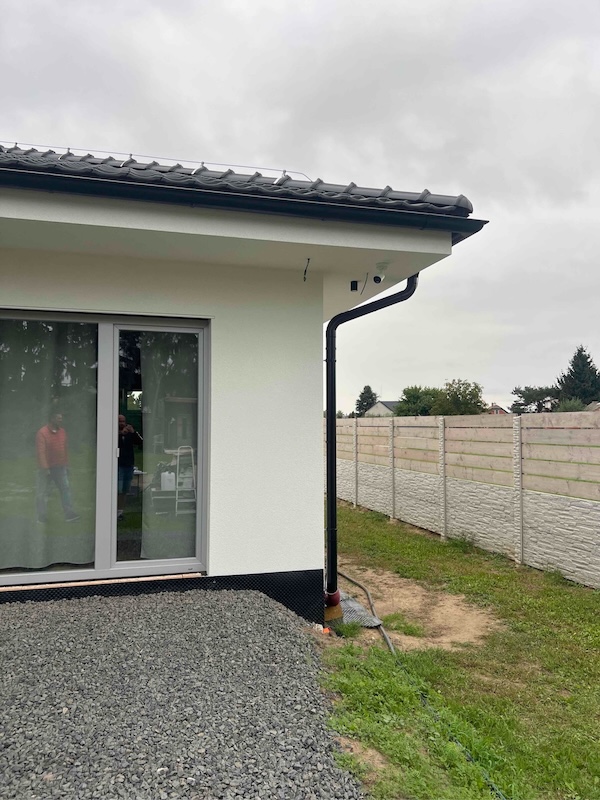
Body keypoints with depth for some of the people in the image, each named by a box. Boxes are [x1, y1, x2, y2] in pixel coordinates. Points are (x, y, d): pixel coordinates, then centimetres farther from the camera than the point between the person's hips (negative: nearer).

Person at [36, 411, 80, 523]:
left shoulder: (62, 431, 7)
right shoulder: (42, 433, -13)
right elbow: (40, 451, -17)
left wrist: (66, 464, 11)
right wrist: (44, 468, -21)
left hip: (60, 467, 5)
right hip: (47, 468, -5)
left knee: (65, 489, 0)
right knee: (43, 493, 4)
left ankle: (69, 514, 1)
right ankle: (42, 516, 15)